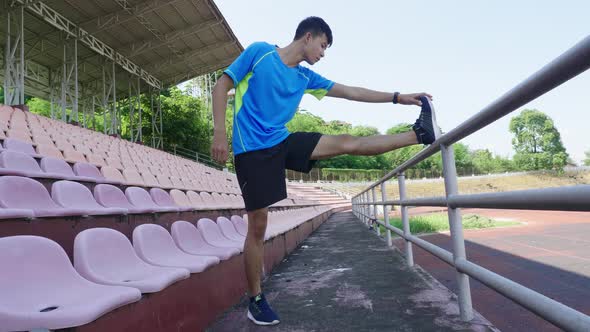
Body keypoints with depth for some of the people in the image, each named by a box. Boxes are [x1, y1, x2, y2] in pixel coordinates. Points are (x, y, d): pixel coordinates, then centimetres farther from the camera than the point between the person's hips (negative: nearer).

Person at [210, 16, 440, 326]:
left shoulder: (305, 77, 12)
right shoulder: (259, 51, -2)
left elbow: (350, 92, 13)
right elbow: (221, 86, -2)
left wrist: (398, 97, 12)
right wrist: (219, 133, -14)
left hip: (282, 142, 5)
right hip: (252, 149, -5)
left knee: (348, 143, -1)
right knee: (257, 225, -4)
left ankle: (420, 134, 9)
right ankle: (255, 300, 11)